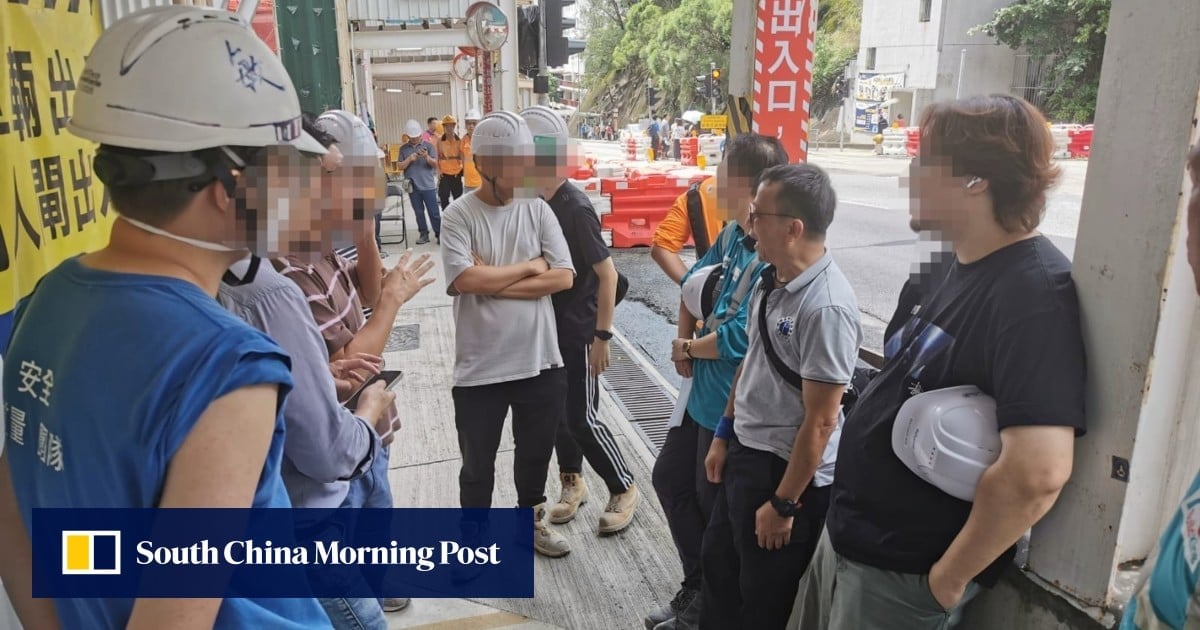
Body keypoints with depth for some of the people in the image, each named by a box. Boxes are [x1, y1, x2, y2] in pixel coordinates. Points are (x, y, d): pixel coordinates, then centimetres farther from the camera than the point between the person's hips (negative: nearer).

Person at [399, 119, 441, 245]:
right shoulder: (403, 148, 8)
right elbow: (400, 166, 4)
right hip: (412, 186, 3)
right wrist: (409, 159, -13)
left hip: (428, 185, -2)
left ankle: (439, 234, 3)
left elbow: (435, 164, -3)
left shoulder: (428, 145, 2)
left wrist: (427, 157, -22)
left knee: (434, 212, -2)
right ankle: (423, 234, 17)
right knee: (419, 212, 9)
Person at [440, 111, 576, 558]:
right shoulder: (459, 214, -9)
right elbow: (465, 280, -22)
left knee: (536, 452, 21)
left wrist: (494, 281, -15)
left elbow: (564, 277, -9)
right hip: (480, 367, -2)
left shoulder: (538, 210, -1)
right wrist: (530, 266, -13)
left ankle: (530, 520, 47)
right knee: (477, 463, 15)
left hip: (540, 361, 3)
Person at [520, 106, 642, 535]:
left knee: (581, 418, 0)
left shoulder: (575, 207, -21)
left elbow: (607, 273, -19)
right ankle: (573, 482, 35)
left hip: (578, 331, -7)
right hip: (546, 327, 7)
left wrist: (602, 336, -19)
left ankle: (624, 489, 20)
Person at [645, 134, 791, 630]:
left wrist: (687, 348, -12)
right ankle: (698, 586, 41)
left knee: (714, 507, 11)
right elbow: (694, 280, 15)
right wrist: (683, 341, 2)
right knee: (670, 479, 21)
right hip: (703, 394, 9)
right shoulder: (732, 233, 0)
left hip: (733, 408, -9)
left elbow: (738, 341, -30)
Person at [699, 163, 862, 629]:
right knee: (718, 565, 26)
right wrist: (724, 435, 16)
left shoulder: (826, 307, -28)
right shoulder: (771, 279, 0)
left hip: (786, 469, -8)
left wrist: (784, 503, -17)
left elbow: (820, 420, -24)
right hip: (745, 453, 8)